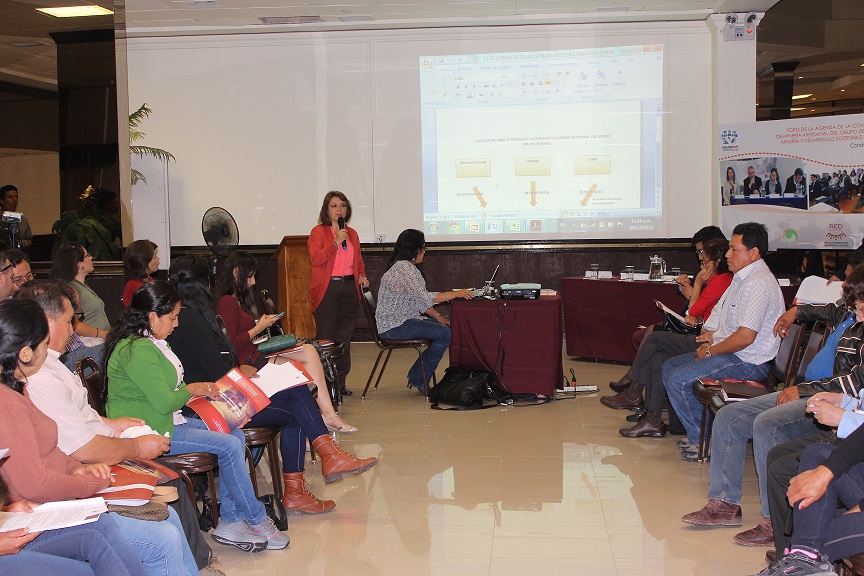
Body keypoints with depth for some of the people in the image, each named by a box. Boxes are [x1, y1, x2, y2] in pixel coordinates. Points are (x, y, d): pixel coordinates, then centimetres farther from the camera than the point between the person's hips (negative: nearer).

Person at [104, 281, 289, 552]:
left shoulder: (150, 343, 14)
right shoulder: (138, 350, -21)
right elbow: (164, 402, -23)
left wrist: (201, 389, 8)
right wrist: (191, 390, -5)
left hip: (167, 419, 11)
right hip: (149, 432, -11)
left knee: (236, 434, 0)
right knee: (229, 446, -16)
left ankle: (229, 522, -1)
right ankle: (257, 522, 0)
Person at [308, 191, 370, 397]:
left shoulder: (352, 233, 16)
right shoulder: (318, 232, -1)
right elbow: (316, 259, -15)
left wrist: (362, 276, 8)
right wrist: (336, 242, -18)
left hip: (350, 287, 5)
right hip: (327, 288, -5)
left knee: (345, 336, 8)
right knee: (326, 338, -5)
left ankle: (340, 381, 15)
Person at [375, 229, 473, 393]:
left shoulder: (407, 267, 15)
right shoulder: (403, 268, -18)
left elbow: (419, 300, 17)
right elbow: (424, 298, -26)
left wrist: (437, 317, 4)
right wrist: (456, 294, -23)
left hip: (403, 319, 11)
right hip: (393, 325, -11)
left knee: (447, 327, 4)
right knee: (444, 333, -18)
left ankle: (417, 376, 7)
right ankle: (418, 379, -7)